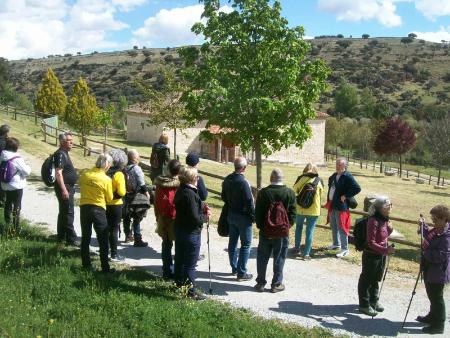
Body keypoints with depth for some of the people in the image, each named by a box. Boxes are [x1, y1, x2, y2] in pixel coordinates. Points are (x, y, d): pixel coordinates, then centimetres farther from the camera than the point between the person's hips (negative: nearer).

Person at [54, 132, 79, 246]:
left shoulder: (65, 153, 15)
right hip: (64, 187, -11)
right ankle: (71, 239, -5)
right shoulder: (60, 154, -16)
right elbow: (58, 173, -24)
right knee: (68, 213, -8)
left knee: (64, 212, 16)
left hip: (68, 187, 11)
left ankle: (61, 237, 26)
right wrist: (64, 189, -27)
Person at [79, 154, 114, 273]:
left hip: (84, 207, 4)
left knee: (85, 238, 14)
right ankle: (105, 268, 7)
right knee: (103, 240, 5)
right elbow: (109, 198, -4)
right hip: (98, 209, -4)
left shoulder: (85, 174, -2)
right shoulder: (106, 179, -13)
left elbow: (81, 188, 10)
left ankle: (86, 265, 19)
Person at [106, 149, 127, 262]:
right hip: (116, 205, -6)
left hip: (105, 204, 6)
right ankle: (114, 254, 6)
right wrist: (124, 190, -2)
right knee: (114, 229, 2)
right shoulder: (119, 174, -17)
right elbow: (121, 192, -21)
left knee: (106, 228, 19)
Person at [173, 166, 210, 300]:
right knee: (190, 264, 1)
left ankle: (180, 284, 37)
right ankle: (191, 291, 10)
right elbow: (195, 218, -26)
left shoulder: (181, 190, 4)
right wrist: (205, 216, -8)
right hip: (191, 232, -10)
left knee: (180, 259, 21)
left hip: (180, 229, 10)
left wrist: (202, 207, 0)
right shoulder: (190, 194, -25)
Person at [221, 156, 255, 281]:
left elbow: (224, 197, 13)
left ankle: (234, 268, 29)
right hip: (243, 216, -8)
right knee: (246, 244, 2)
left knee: (232, 242, 17)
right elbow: (249, 202, -21)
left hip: (231, 215, 8)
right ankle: (241, 273, 4)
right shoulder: (243, 182, -23)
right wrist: (253, 216, -9)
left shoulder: (227, 180, 1)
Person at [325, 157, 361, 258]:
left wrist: (345, 196, -19)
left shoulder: (348, 177, -16)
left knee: (341, 228, -4)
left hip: (341, 206, -9)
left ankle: (344, 249, 5)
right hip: (332, 205, 9)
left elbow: (357, 188, -22)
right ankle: (336, 244, 37)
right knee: (333, 226, 20)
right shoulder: (334, 176, 10)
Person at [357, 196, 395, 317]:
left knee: (376, 279, 22)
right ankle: (364, 305, 19)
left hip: (382, 255, 9)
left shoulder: (385, 219, 3)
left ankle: (374, 301, 37)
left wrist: (389, 229, -6)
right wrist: (385, 250, -30)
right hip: (371, 255, -8)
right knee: (366, 280, 7)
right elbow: (371, 242, -24)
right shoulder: (373, 221, -24)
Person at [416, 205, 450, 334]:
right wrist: (424, 226, 5)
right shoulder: (437, 230, 2)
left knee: (436, 298, 4)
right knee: (432, 295, 25)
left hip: (438, 272, -9)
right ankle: (432, 317, 43)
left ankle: (438, 325, 18)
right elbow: (429, 236, 21)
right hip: (429, 269, 9)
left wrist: (425, 252, -21)